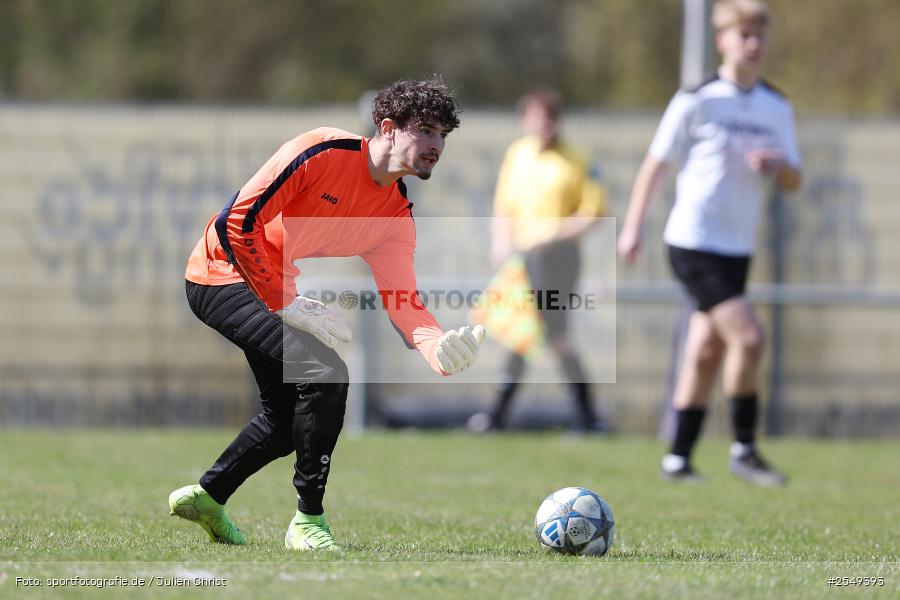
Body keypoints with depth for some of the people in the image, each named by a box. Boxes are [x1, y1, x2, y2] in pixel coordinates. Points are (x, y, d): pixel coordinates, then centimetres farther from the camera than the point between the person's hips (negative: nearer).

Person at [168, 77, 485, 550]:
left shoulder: (397, 216, -1)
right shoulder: (322, 152, -24)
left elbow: (401, 299, -8)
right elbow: (234, 224, -26)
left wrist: (436, 347, -30)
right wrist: (287, 305, -26)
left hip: (271, 284, 9)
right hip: (225, 275, -9)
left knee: (288, 417, 16)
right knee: (325, 376, -22)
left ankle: (206, 496, 36)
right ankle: (308, 520, -10)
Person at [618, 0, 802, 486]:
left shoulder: (777, 108, 10)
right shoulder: (696, 101, -7)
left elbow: (794, 182, 12)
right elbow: (657, 163, -2)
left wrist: (778, 164, -11)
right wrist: (633, 227, -6)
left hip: (737, 248, 6)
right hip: (694, 242, -6)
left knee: (705, 353, 8)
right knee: (748, 337, -18)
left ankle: (678, 458, 15)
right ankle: (743, 450, -8)